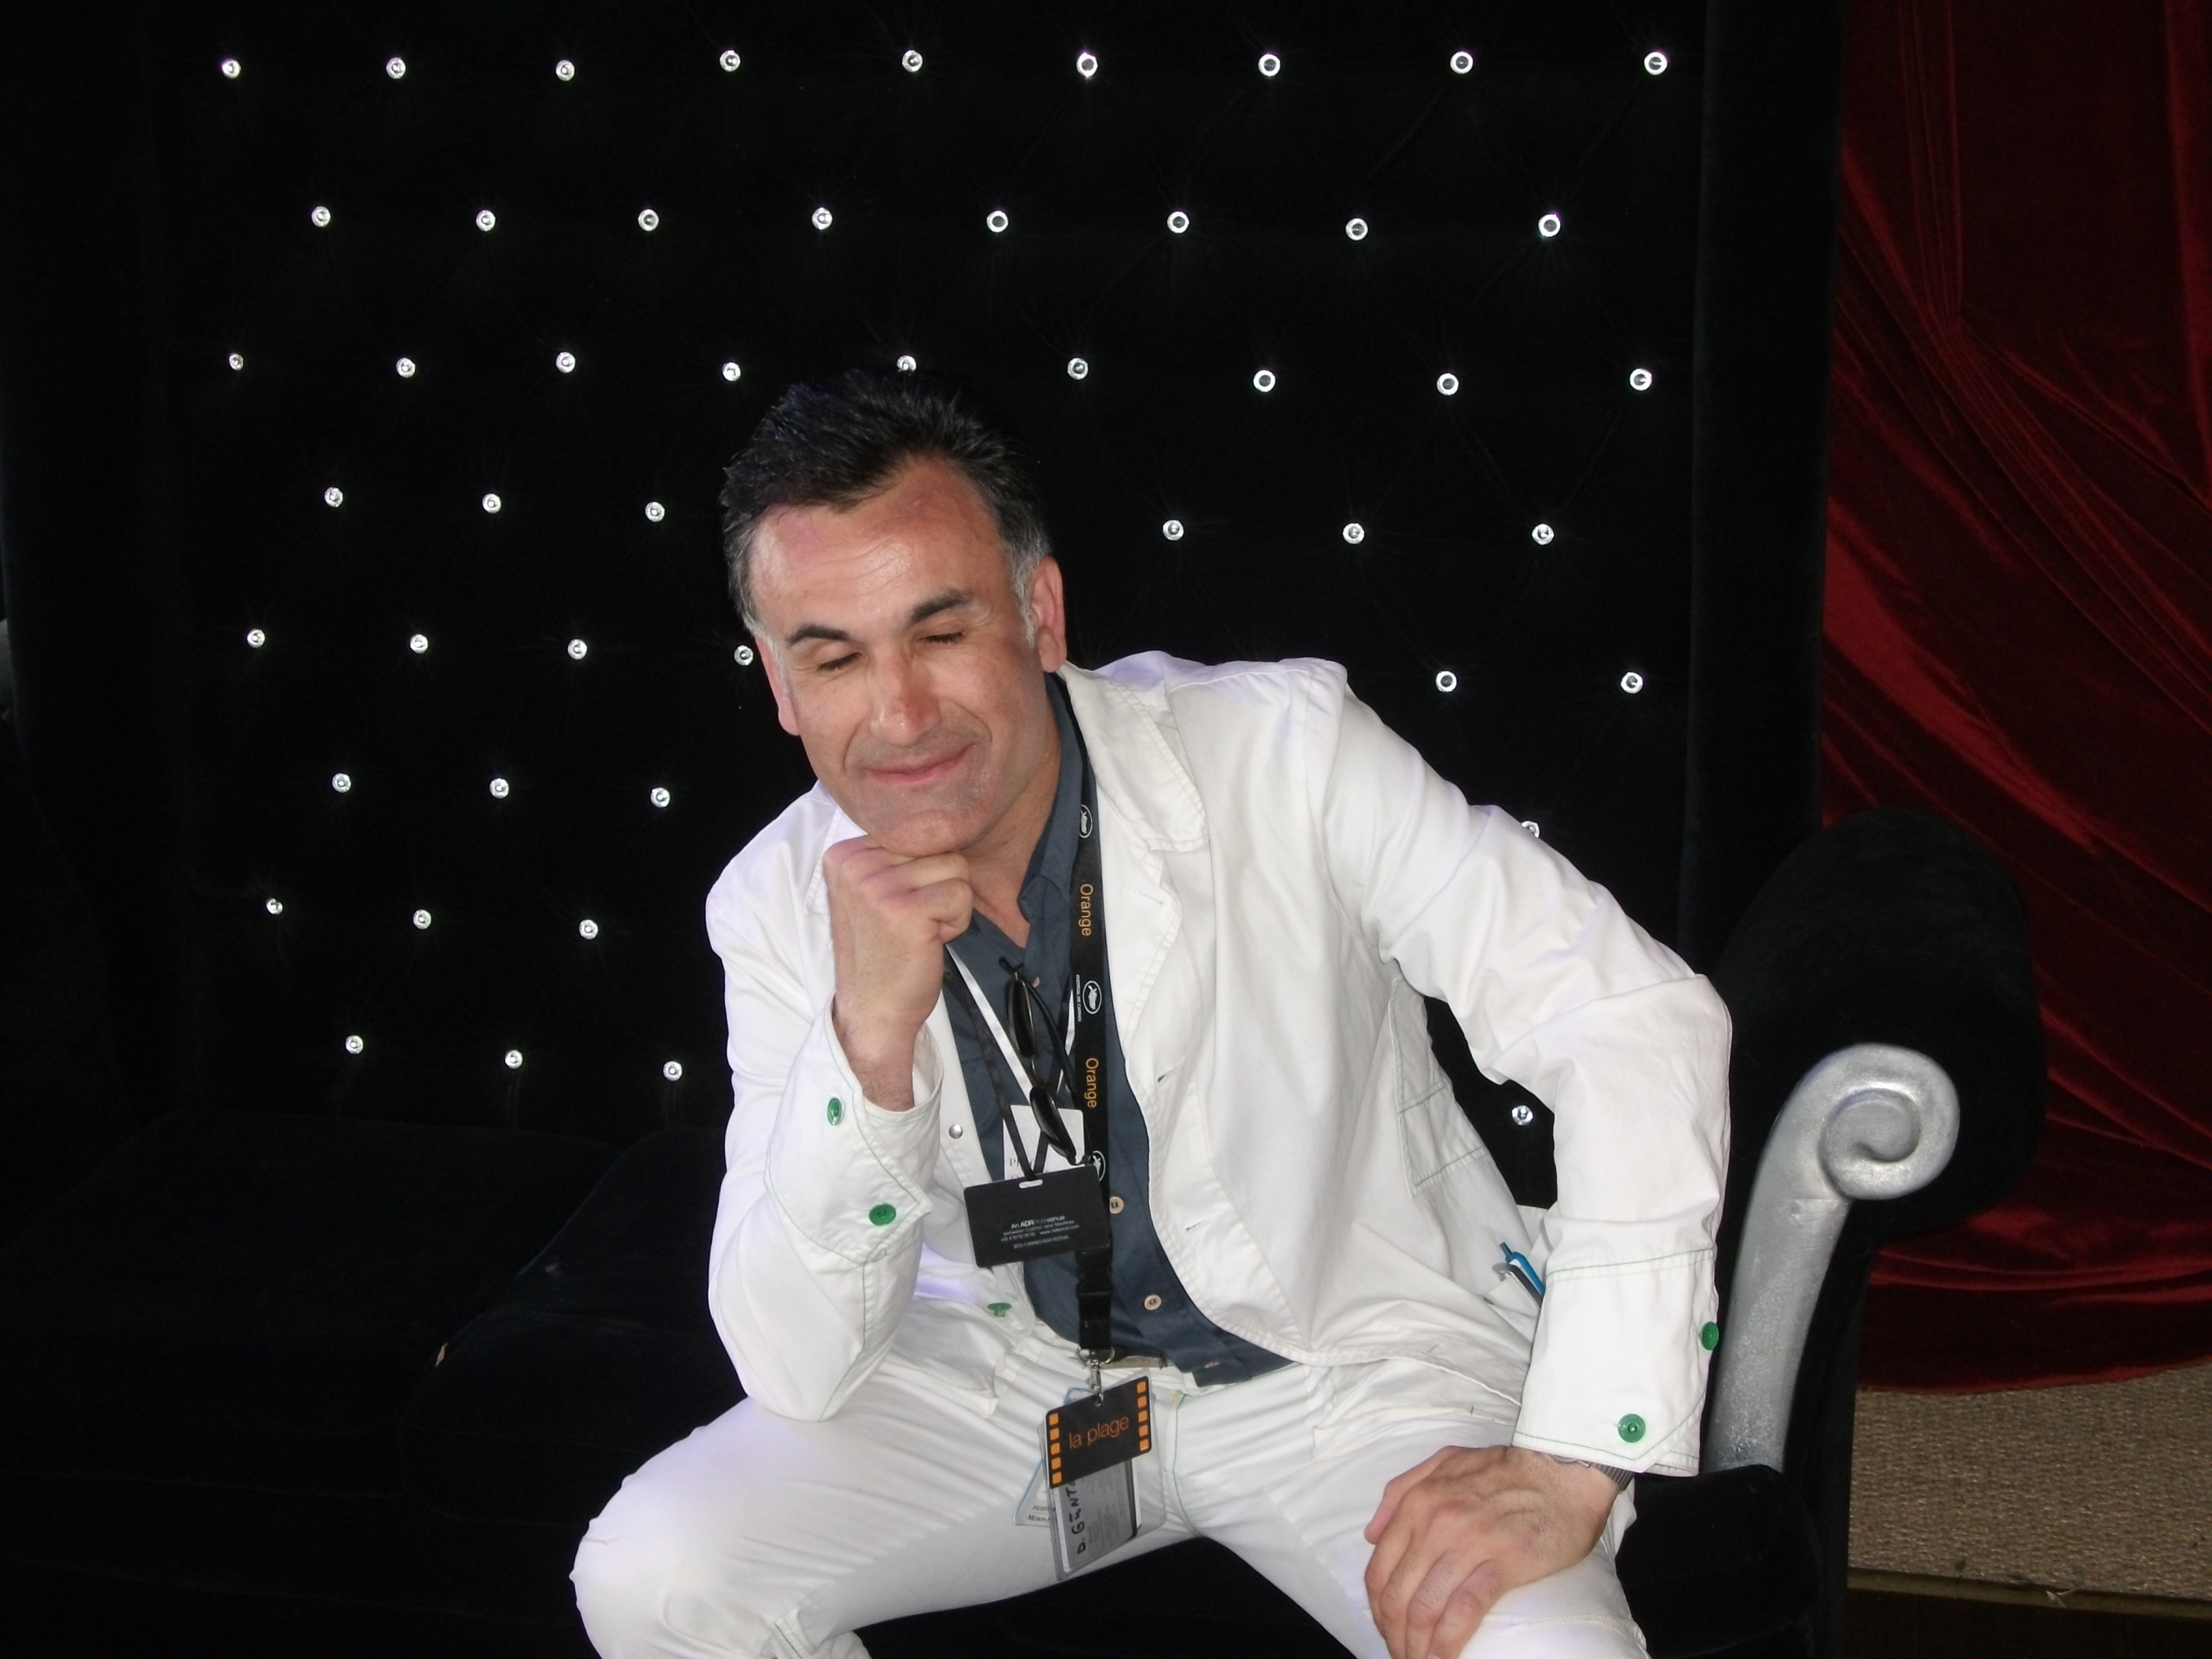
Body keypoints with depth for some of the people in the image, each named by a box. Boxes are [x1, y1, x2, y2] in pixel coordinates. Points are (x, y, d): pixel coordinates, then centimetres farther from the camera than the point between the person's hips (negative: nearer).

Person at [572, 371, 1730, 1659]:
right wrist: (870, 1035, -30)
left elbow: (1642, 1017, -23)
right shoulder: (778, 908, -10)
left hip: (1351, 1359, -3)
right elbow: (799, 1374, -13)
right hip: (1011, 1367, 3)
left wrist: (1570, 1470, -30)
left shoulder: (1284, 754, -21)